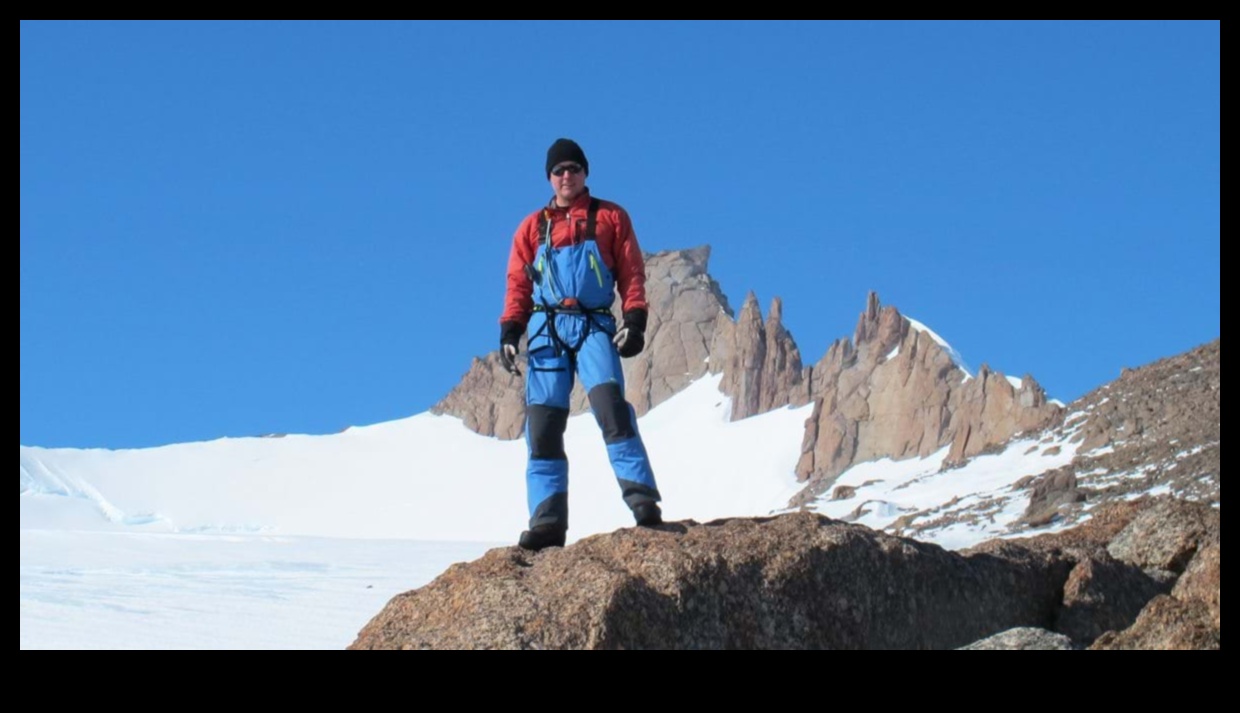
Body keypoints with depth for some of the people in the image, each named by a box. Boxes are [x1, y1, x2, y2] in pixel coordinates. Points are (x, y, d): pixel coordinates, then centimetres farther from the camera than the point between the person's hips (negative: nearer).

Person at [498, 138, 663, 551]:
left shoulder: (610, 218, 13)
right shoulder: (533, 227, 18)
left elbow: (632, 273, 8)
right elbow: (518, 284, 14)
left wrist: (635, 319, -7)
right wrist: (510, 332, 0)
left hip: (595, 326, -2)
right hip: (546, 330, 2)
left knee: (611, 405, -23)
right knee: (543, 424, -7)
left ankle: (641, 498, -27)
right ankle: (547, 520, -9)